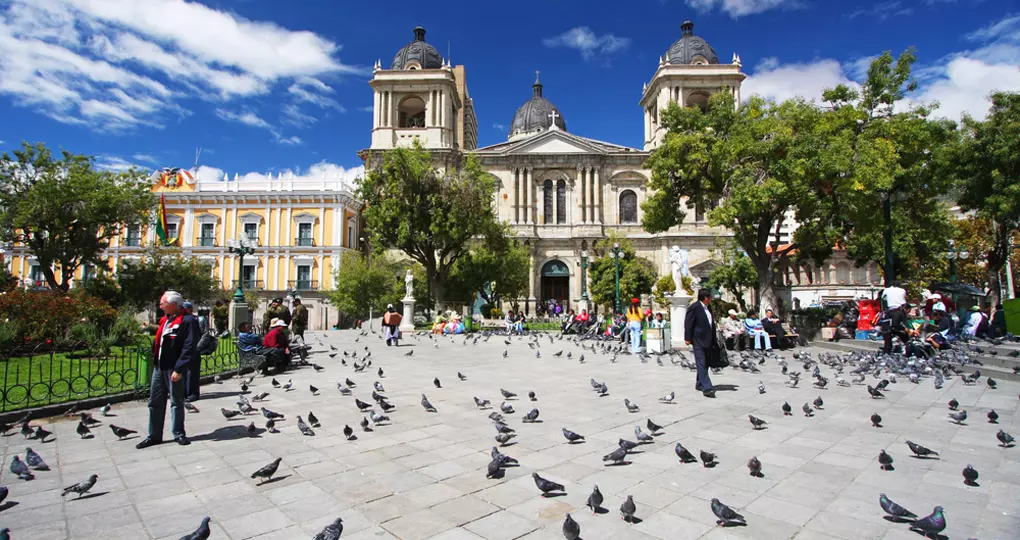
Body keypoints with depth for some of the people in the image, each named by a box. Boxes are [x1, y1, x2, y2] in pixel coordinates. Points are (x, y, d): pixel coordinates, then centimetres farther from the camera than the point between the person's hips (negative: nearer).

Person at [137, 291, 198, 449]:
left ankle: (179, 434, 15)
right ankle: (154, 435, 22)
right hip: (159, 367, 8)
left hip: (173, 368, -8)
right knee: (155, 402, 12)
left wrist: (179, 369, -23)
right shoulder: (164, 320, 14)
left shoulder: (187, 321, -15)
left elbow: (188, 348, -20)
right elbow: (158, 342, 21)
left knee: (176, 402, 3)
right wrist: (154, 361, 13)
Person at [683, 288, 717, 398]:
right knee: (701, 364, -10)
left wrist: (714, 339, 21)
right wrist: (688, 338, -14)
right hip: (699, 341, -9)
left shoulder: (708, 308, 16)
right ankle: (707, 388, -15)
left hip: (708, 341, 9)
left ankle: (700, 384, 25)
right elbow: (688, 323, -12)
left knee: (705, 364, 13)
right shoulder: (694, 308, -10)